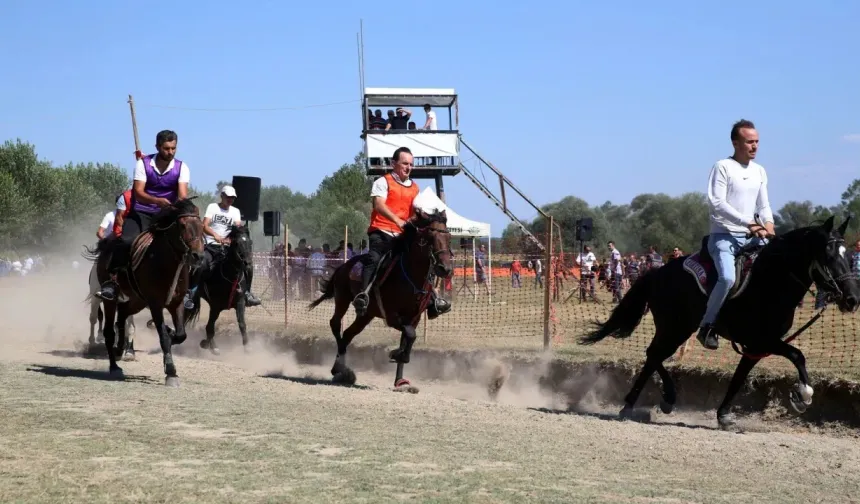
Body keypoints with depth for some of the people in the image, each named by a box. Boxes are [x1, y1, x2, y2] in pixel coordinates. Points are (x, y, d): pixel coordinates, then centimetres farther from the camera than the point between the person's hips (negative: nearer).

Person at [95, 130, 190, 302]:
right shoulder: (143, 163, -5)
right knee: (126, 241, -27)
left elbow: (182, 194, -16)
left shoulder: (181, 167, -2)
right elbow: (138, 192, -16)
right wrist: (157, 200, -35)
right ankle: (112, 280, -19)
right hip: (141, 212, -2)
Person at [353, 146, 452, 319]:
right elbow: (379, 205, -15)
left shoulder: (414, 188, 18)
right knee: (374, 259, -30)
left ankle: (432, 301, 14)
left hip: (402, 235, 6)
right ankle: (362, 295, -42)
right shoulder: (383, 182, 1)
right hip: (382, 232, -6)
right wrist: (397, 220, -29)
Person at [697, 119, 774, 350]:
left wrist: (768, 224, -6)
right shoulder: (722, 167, -7)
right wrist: (749, 223, -22)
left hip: (751, 237, 7)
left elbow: (764, 205, 17)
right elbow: (716, 203, -17)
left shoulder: (760, 171, 14)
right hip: (724, 235, -7)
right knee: (728, 278, -29)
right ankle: (707, 326, -15)